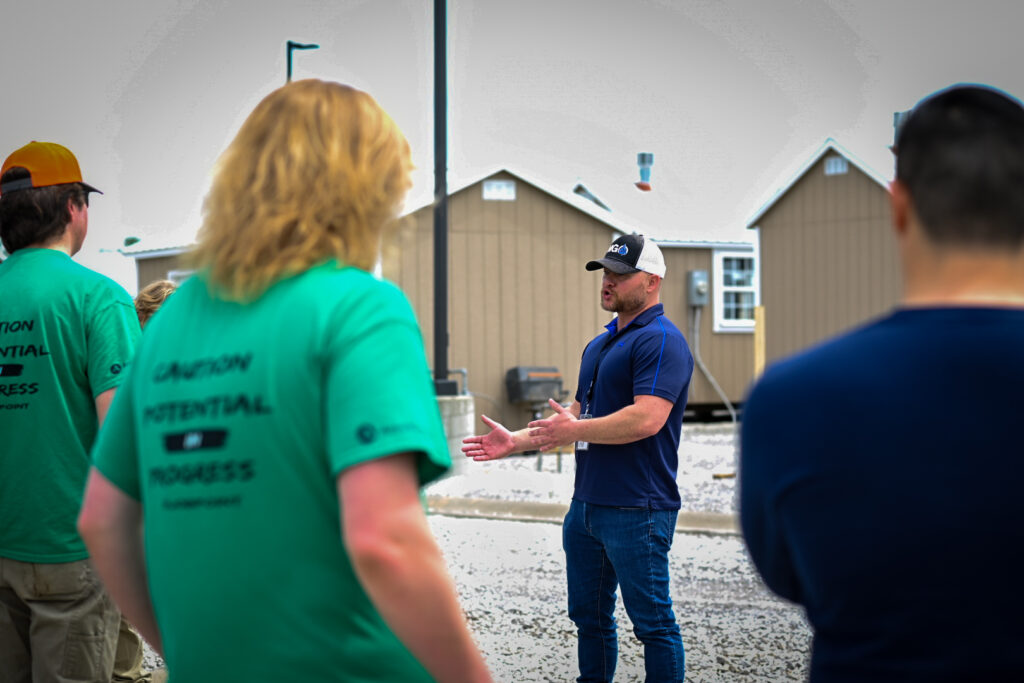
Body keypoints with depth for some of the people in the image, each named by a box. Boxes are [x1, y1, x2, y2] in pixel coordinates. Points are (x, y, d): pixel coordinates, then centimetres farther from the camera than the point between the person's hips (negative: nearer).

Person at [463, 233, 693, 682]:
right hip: (587, 505, 9)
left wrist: (575, 430, -14)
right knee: (589, 616, 15)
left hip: (636, 510, -9)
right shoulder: (599, 345, 18)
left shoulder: (660, 340, -12)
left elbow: (647, 419, -24)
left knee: (652, 622, -1)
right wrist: (515, 441, 15)